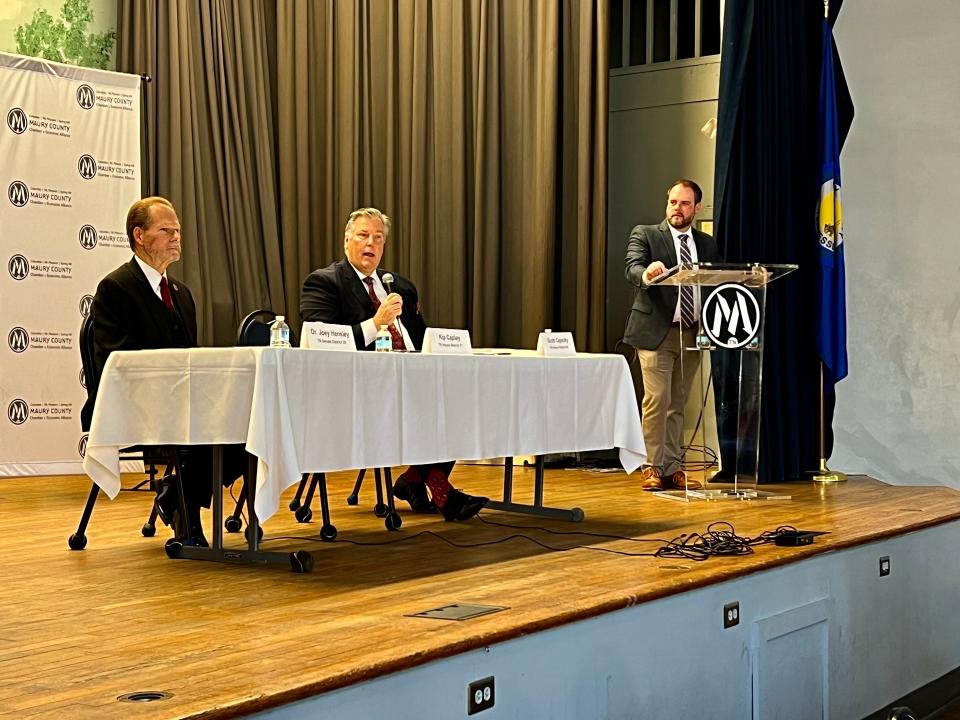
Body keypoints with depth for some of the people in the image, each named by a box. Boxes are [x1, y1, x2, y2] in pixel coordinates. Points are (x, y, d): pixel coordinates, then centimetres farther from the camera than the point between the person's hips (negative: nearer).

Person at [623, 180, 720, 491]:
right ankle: (652, 468, -1)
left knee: (678, 404, 8)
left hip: (691, 334, 4)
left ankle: (673, 468, 13)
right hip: (655, 332, -4)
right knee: (657, 400, -9)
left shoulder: (707, 244, 14)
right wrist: (646, 273, -38)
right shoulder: (645, 235, 2)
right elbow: (632, 268, -15)